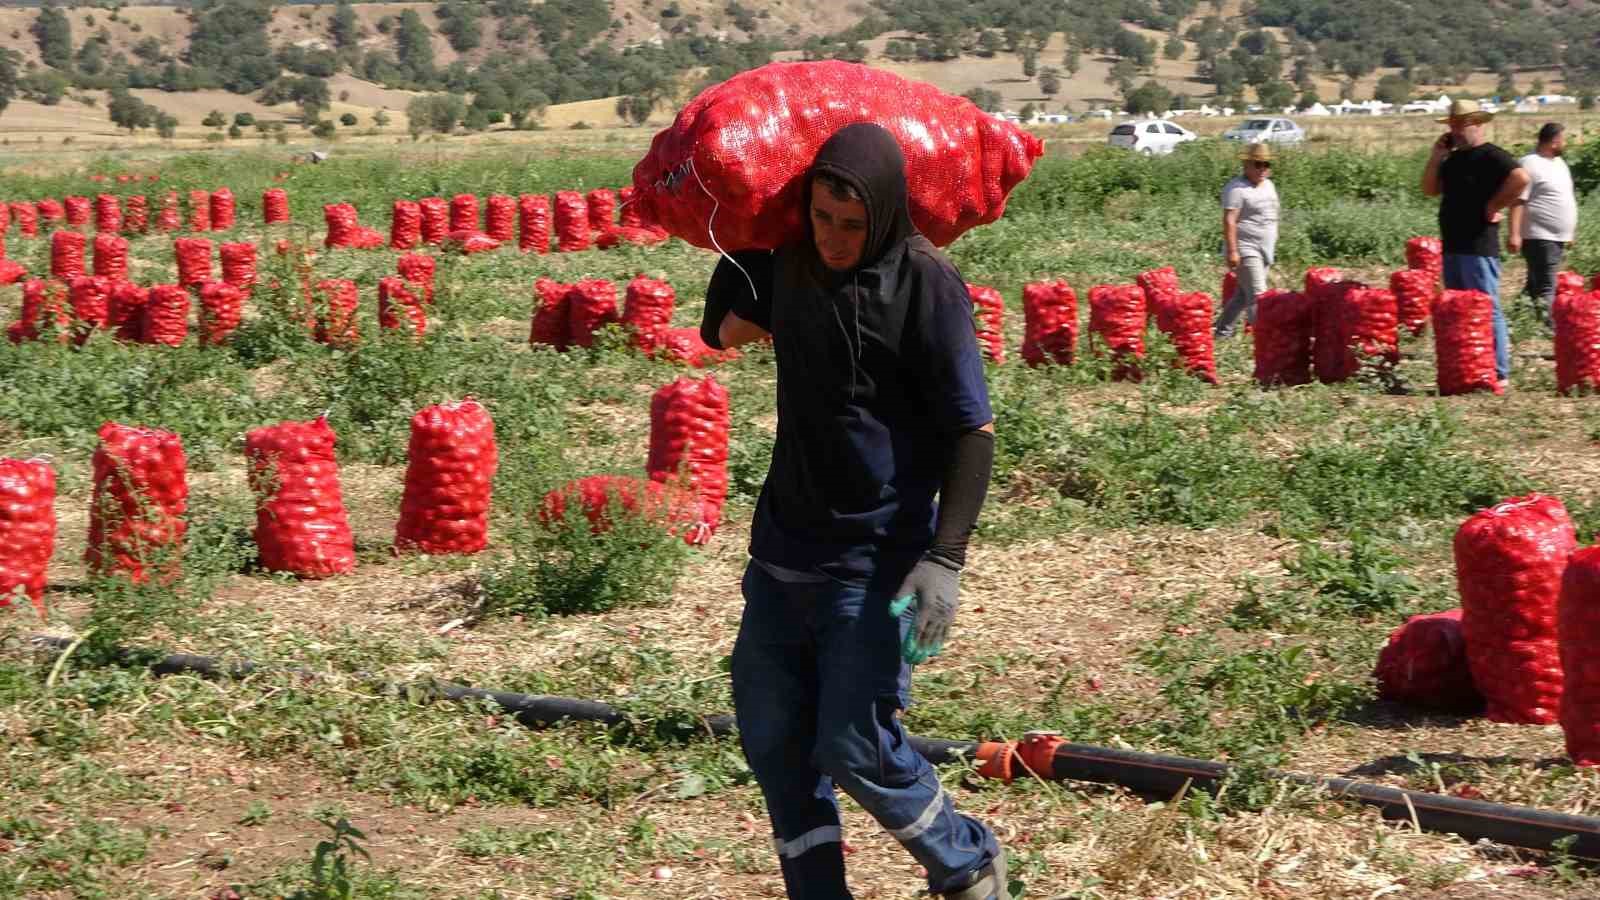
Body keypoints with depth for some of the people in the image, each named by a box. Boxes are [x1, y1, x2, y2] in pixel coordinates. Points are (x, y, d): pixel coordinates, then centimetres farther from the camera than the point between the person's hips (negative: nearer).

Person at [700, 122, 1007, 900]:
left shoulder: (925, 285, -14)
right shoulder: (790, 262, 3)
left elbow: (973, 432, -15)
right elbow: (724, 331, 23)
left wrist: (945, 558, -23)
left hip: (874, 560, -6)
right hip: (783, 544, 7)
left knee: (854, 747, -7)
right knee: (770, 735, 8)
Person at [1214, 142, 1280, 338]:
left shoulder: (1269, 185, 15)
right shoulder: (1237, 188, -13)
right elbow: (1229, 220, -19)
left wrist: (1272, 247, 23)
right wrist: (1232, 251, -24)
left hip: (1264, 250, 9)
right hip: (1245, 250, -9)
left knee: (1243, 294, 12)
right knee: (1258, 297, -14)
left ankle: (1222, 331, 21)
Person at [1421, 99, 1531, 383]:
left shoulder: (1491, 156, -9)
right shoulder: (1454, 159, 18)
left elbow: (1520, 178, -25)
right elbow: (1430, 189, 15)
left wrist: (1494, 205, -18)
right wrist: (1436, 156, 5)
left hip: (1478, 248, -9)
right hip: (1453, 248, 9)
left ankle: (1498, 374, -7)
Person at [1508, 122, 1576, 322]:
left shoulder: (1558, 162, 16)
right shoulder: (1529, 165, -13)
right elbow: (1517, 202, -18)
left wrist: (1569, 232, 25)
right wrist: (1514, 234, -25)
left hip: (1557, 238, 9)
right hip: (1540, 238, -9)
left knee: (1536, 285, 15)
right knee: (1545, 289, -11)